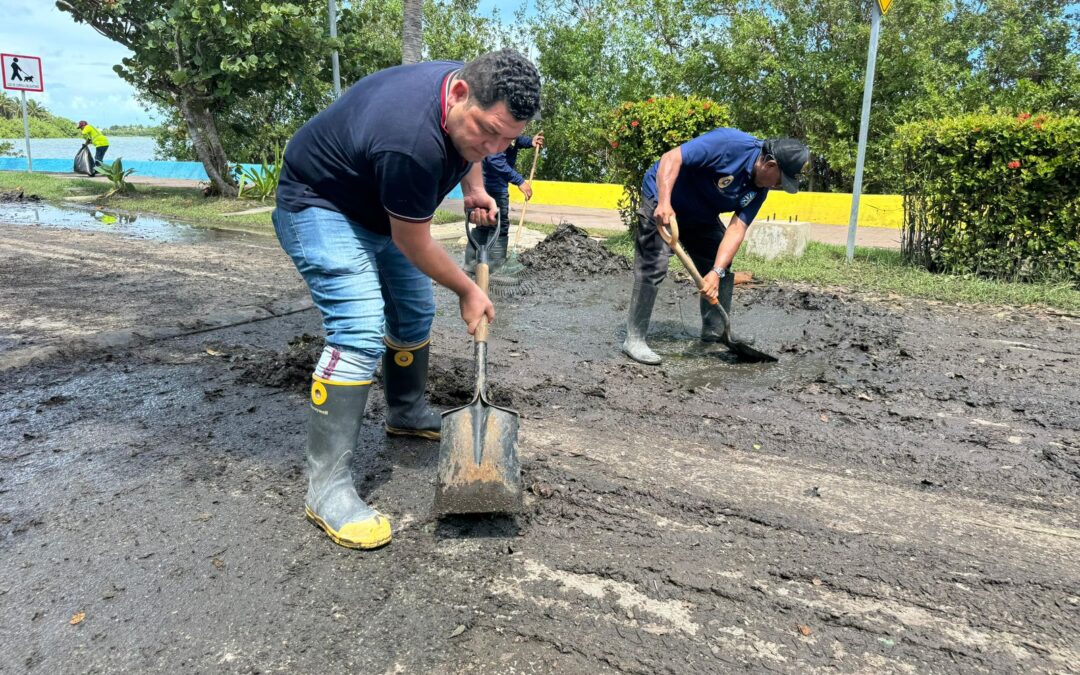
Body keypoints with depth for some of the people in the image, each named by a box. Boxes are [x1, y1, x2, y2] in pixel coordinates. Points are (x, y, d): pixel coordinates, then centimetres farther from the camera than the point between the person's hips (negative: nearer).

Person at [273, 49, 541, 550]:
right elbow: (412, 244, -25)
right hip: (320, 206, -9)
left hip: (378, 207, 10)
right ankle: (326, 489, -18)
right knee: (360, 335, -23)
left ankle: (407, 414, 36)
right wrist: (468, 292, -12)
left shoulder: (469, 96, -12)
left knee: (415, 315, 14)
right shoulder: (412, 142, -39)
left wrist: (474, 186, 2)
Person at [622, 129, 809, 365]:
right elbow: (671, 158, -33)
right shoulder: (728, 143, -29)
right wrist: (664, 202, -45)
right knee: (653, 267, -17)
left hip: (701, 215, 8)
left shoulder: (759, 189, -7)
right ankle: (634, 338, -12)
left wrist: (716, 271, -27)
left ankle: (716, 330, 22)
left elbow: (736, 229, -15)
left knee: (723, 266, 9)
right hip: (662, 200, -8)